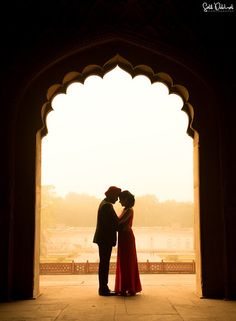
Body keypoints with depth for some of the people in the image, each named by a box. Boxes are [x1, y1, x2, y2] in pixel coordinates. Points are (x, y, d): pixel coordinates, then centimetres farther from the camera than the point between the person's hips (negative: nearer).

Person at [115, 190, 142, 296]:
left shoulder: (129, 210, -14)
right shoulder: (125, 210, 14)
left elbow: (119, 222, -21)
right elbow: (120, 223, 11)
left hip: (127, 238, -9)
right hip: (124, 238, 9)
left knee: (127, 263, -4)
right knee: (123, 263, 11)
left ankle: (130, 288, 2)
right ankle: (125, 288, 17)